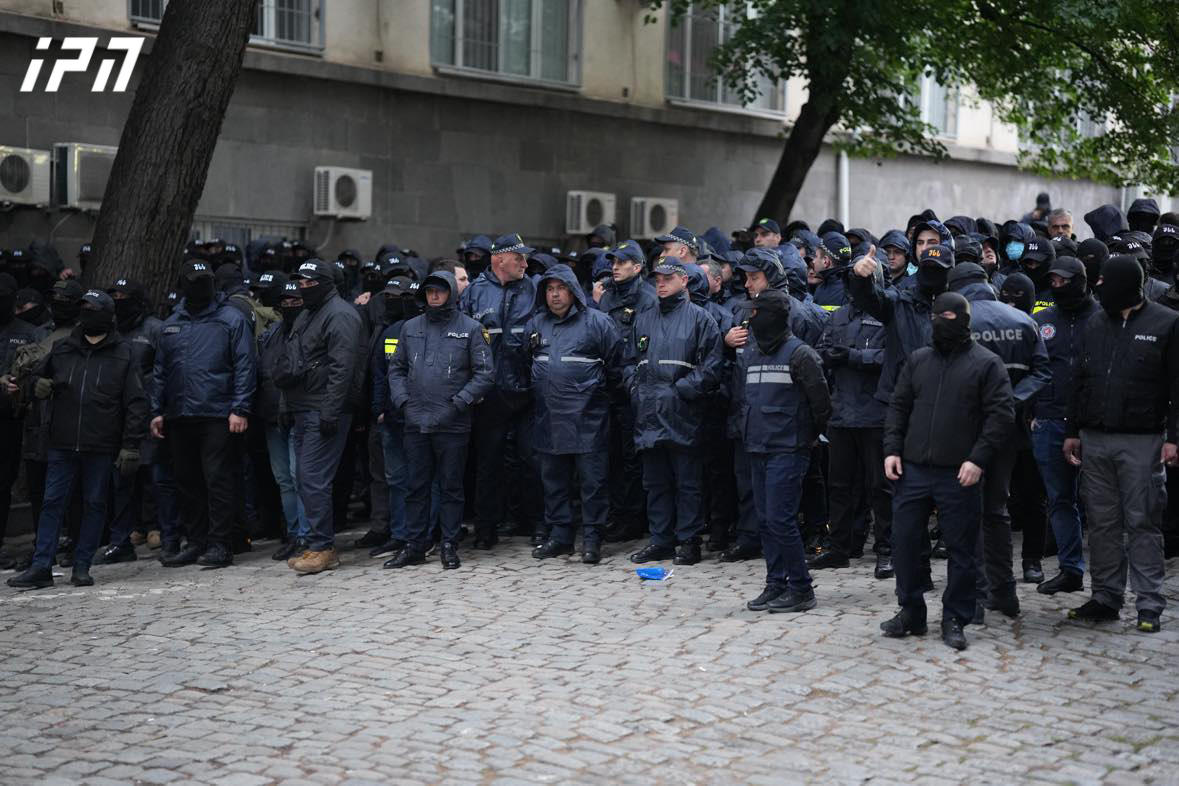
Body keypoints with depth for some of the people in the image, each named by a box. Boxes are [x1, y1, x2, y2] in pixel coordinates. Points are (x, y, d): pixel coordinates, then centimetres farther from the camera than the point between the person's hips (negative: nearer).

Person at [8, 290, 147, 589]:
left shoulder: (123, 354, 1)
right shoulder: (62, 349, 9)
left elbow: (136, 404, -1)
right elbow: (42, 377, 25)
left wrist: (130, 446, -7)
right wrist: (40, 387, -1)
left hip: (102, 447, -2)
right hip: (62, 444, 3)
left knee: (95, 505, 4)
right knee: (53, 503, 2)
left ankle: (82, 567, 13)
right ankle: (41, 567, 4)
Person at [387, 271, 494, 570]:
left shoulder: (470, 329, -1)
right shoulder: (411, 328, 11)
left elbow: (486, 374, -4)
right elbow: (396, 368, 17)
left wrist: (456, 404, -11)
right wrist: (403, 401, 2)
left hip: (453, 424, -3)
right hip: (416, 422, 4)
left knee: (451, 487, 4)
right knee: (416, 486, 8)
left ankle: (449, 546, 12)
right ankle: (414, 545, 15)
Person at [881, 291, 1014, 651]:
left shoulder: (986, 363, -1)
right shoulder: (918, 360, 12)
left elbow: (1000, 415, -6)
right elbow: (898, 406, 15)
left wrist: (978, 459, -14)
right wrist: (892, 449, 3)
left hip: (959, 475, -4)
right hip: (912, 470, 4)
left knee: (961, 549, 3)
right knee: (904, 540, 5)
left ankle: (954, 619, 14)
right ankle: (911, 612, 19)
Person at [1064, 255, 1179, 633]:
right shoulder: (1095, 325, 12)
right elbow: (1080, 381, 16)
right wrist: (1073, 431, 12)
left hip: (1142, 442, -5)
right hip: (1095, 439, 5)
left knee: (1143, 523, -1)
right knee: (1102, 523, 8)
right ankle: (1105, 598, 16)